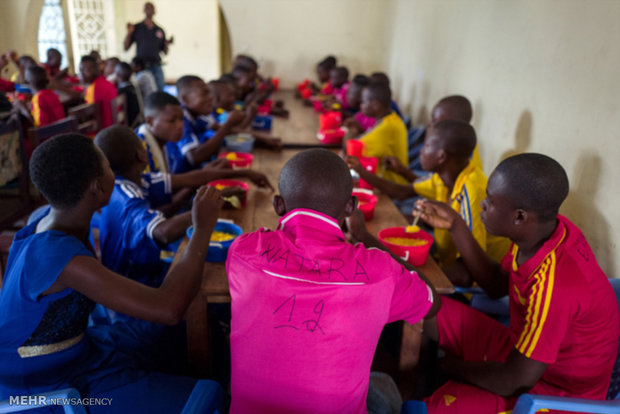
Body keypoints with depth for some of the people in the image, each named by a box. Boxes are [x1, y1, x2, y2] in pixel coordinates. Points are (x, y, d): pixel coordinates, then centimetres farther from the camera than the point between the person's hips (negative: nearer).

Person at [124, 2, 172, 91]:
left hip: (156, 66, 2)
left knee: (160, 89, -6)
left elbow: (165, 52, 15)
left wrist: (167, 44, -5)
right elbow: (125, 47, 4)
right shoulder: (136, 28, 7)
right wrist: (129, 33, -7)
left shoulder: (160, 30, 14)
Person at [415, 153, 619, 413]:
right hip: (521, 350, 8)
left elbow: (517, 382, -28)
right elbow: (497, 285, 7)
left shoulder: (554, 284, -37)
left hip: (553, 389, -8)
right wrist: (456, 226, -1)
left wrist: (457, 367, -9)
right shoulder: (543, 231, -11)